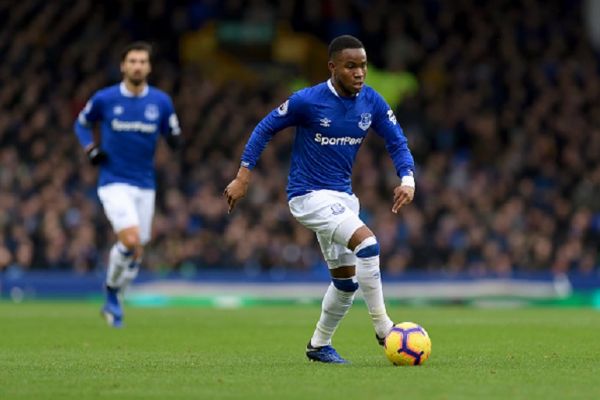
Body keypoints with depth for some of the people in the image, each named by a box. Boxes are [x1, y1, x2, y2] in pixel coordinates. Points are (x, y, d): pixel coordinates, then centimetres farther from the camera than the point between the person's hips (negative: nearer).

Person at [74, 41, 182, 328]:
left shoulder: (161, 102, 1)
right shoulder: (104, 99, -4)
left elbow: (174, 139, 10)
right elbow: (81, 123, 14)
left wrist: (175, 140, -14)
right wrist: (90, 149, -3)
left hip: (145, 185, 4)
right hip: (114, 183, -4)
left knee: (136, 253, 8)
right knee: (130, 241, -23)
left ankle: (113, 301, 31)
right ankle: (112, 291, 2)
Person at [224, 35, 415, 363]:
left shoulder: (371, 102, -3)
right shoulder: (307, 100, -16)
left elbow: (396, 142, 2)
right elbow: (265, 128, -5)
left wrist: (407, 180, -16)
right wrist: (243, 177, -7)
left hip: (342, 196, 7)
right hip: (310, 196, -7)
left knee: (346, 280, 12)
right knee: (367, 243, -26)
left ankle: (319, 345, 32)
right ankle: (382, 328, -16)